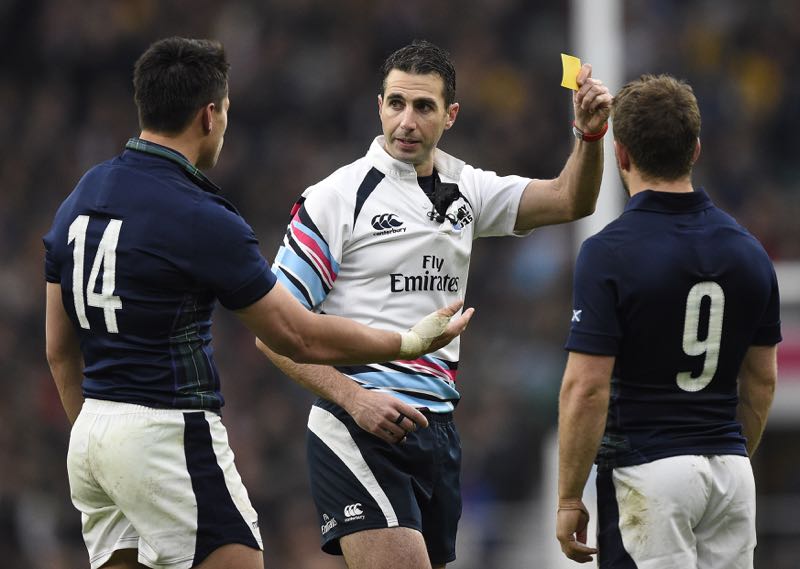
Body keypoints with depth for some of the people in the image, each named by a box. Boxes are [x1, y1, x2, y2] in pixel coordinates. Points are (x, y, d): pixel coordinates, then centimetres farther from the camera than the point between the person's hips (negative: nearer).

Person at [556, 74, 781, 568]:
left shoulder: (610, 253, -12)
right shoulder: (748, 251, 5)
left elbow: (587, 388, -15)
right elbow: (762, 380, 12)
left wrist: (569, 499, -8)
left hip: (647, 471, -5)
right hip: (730, 470, 5)